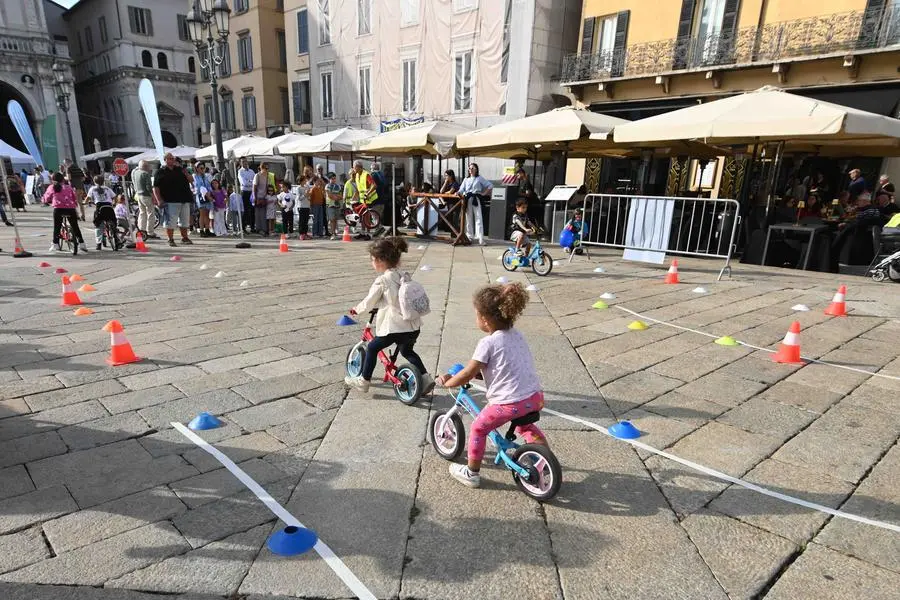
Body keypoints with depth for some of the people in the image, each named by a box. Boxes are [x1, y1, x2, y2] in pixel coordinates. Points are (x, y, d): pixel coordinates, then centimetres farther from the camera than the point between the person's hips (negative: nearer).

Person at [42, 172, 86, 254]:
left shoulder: (51, 187, 15)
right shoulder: (69, 187, 18)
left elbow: (45, 199, 20)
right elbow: (75, 199, 15)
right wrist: (75, 207, 27)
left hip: (58, 208, -1)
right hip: (71, 208, 1)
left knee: (57, 227, 9)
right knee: (75, 227, 11)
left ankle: (55, 244, 5)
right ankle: (81, 243, 9)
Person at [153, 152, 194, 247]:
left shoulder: (179, 169, 17)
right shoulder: (160, 172, 2)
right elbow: (155, 187, -4)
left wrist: (181, 168, 3)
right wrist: (159, 200, -15)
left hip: (184, 200, 5)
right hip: (170, 201, -5)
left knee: (185, 221, 13)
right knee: (170, 221, -5)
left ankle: (185, 238, 25)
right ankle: (171, 239, 5)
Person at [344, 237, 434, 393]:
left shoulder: (381, 281, -11)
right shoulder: (402, 276, 10)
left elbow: (369, 303, -2)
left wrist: (356, 309, 18)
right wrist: (377, 304, 37)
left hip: (394, 327, -7)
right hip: (413, 326, 7)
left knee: (372, 348, 14)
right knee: (407, 351, 29)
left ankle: (363, 381, 24)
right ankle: (426, 378, 19)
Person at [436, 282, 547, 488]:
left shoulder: (488, 343, -12)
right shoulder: (517, 335, 10)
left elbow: (468, 374, -10)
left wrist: (447, 382, 7)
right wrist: (483, 370, 28)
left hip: (509, 403, -7)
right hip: (535, 397, 7)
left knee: (478, 428, 15)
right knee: (524, 424, 37)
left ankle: (472, 473, 26)